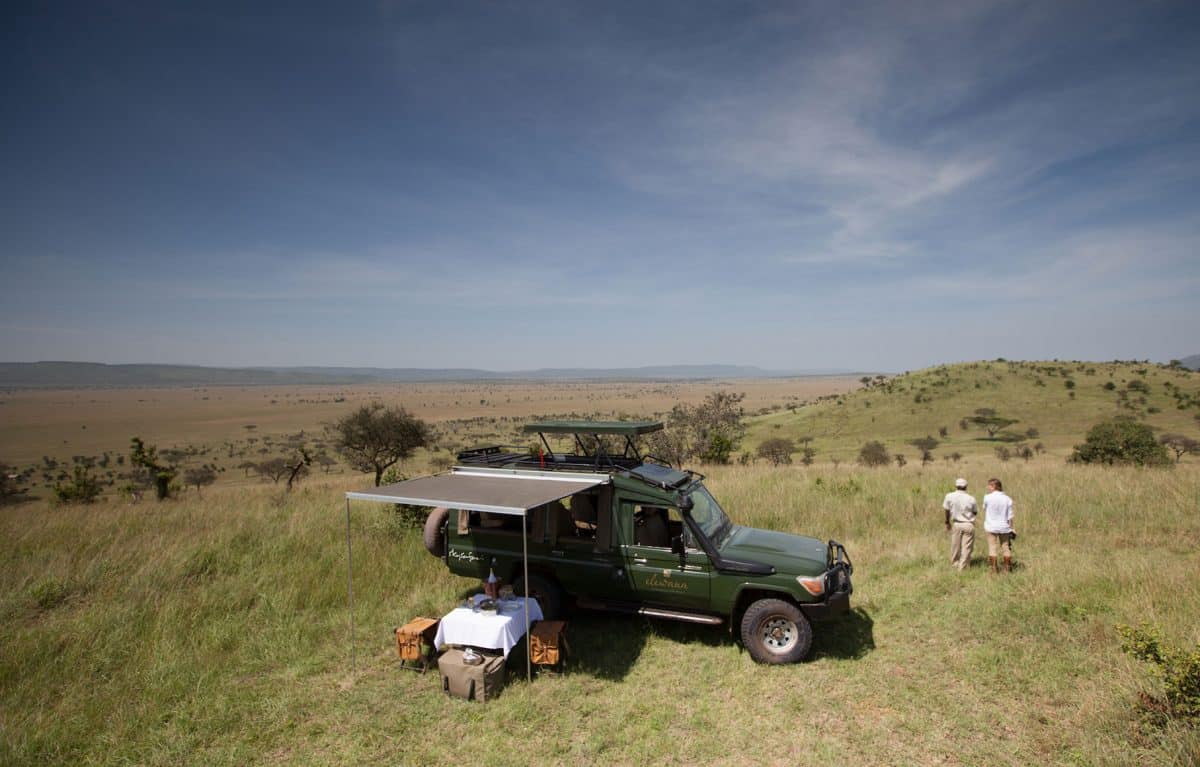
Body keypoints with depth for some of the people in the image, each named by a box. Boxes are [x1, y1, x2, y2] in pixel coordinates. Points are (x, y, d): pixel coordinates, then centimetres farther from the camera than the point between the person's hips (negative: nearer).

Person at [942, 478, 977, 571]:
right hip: (969, 525, -1)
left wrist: (947, 522, 16)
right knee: (966, 548, 6)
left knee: (955, 546, 15)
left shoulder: (949, 496, -8)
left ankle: (954, 564, 26)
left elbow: (946, 510, 1)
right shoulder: (971, 498, -7)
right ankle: (962, 568, 8)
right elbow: (974, 512, 3)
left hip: (956, 524, 1)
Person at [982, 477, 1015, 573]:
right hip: (1004, 527, 3)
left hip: (991, 527, -3)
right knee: (1006, 547, 15)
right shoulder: (1007, 499, -3)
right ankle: (1007, 568, 23)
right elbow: (1010, 516, -1)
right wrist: (1011, 528, 7)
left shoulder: (987, 497, -12)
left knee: (992, 547, 5)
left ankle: (994, 568, 6)